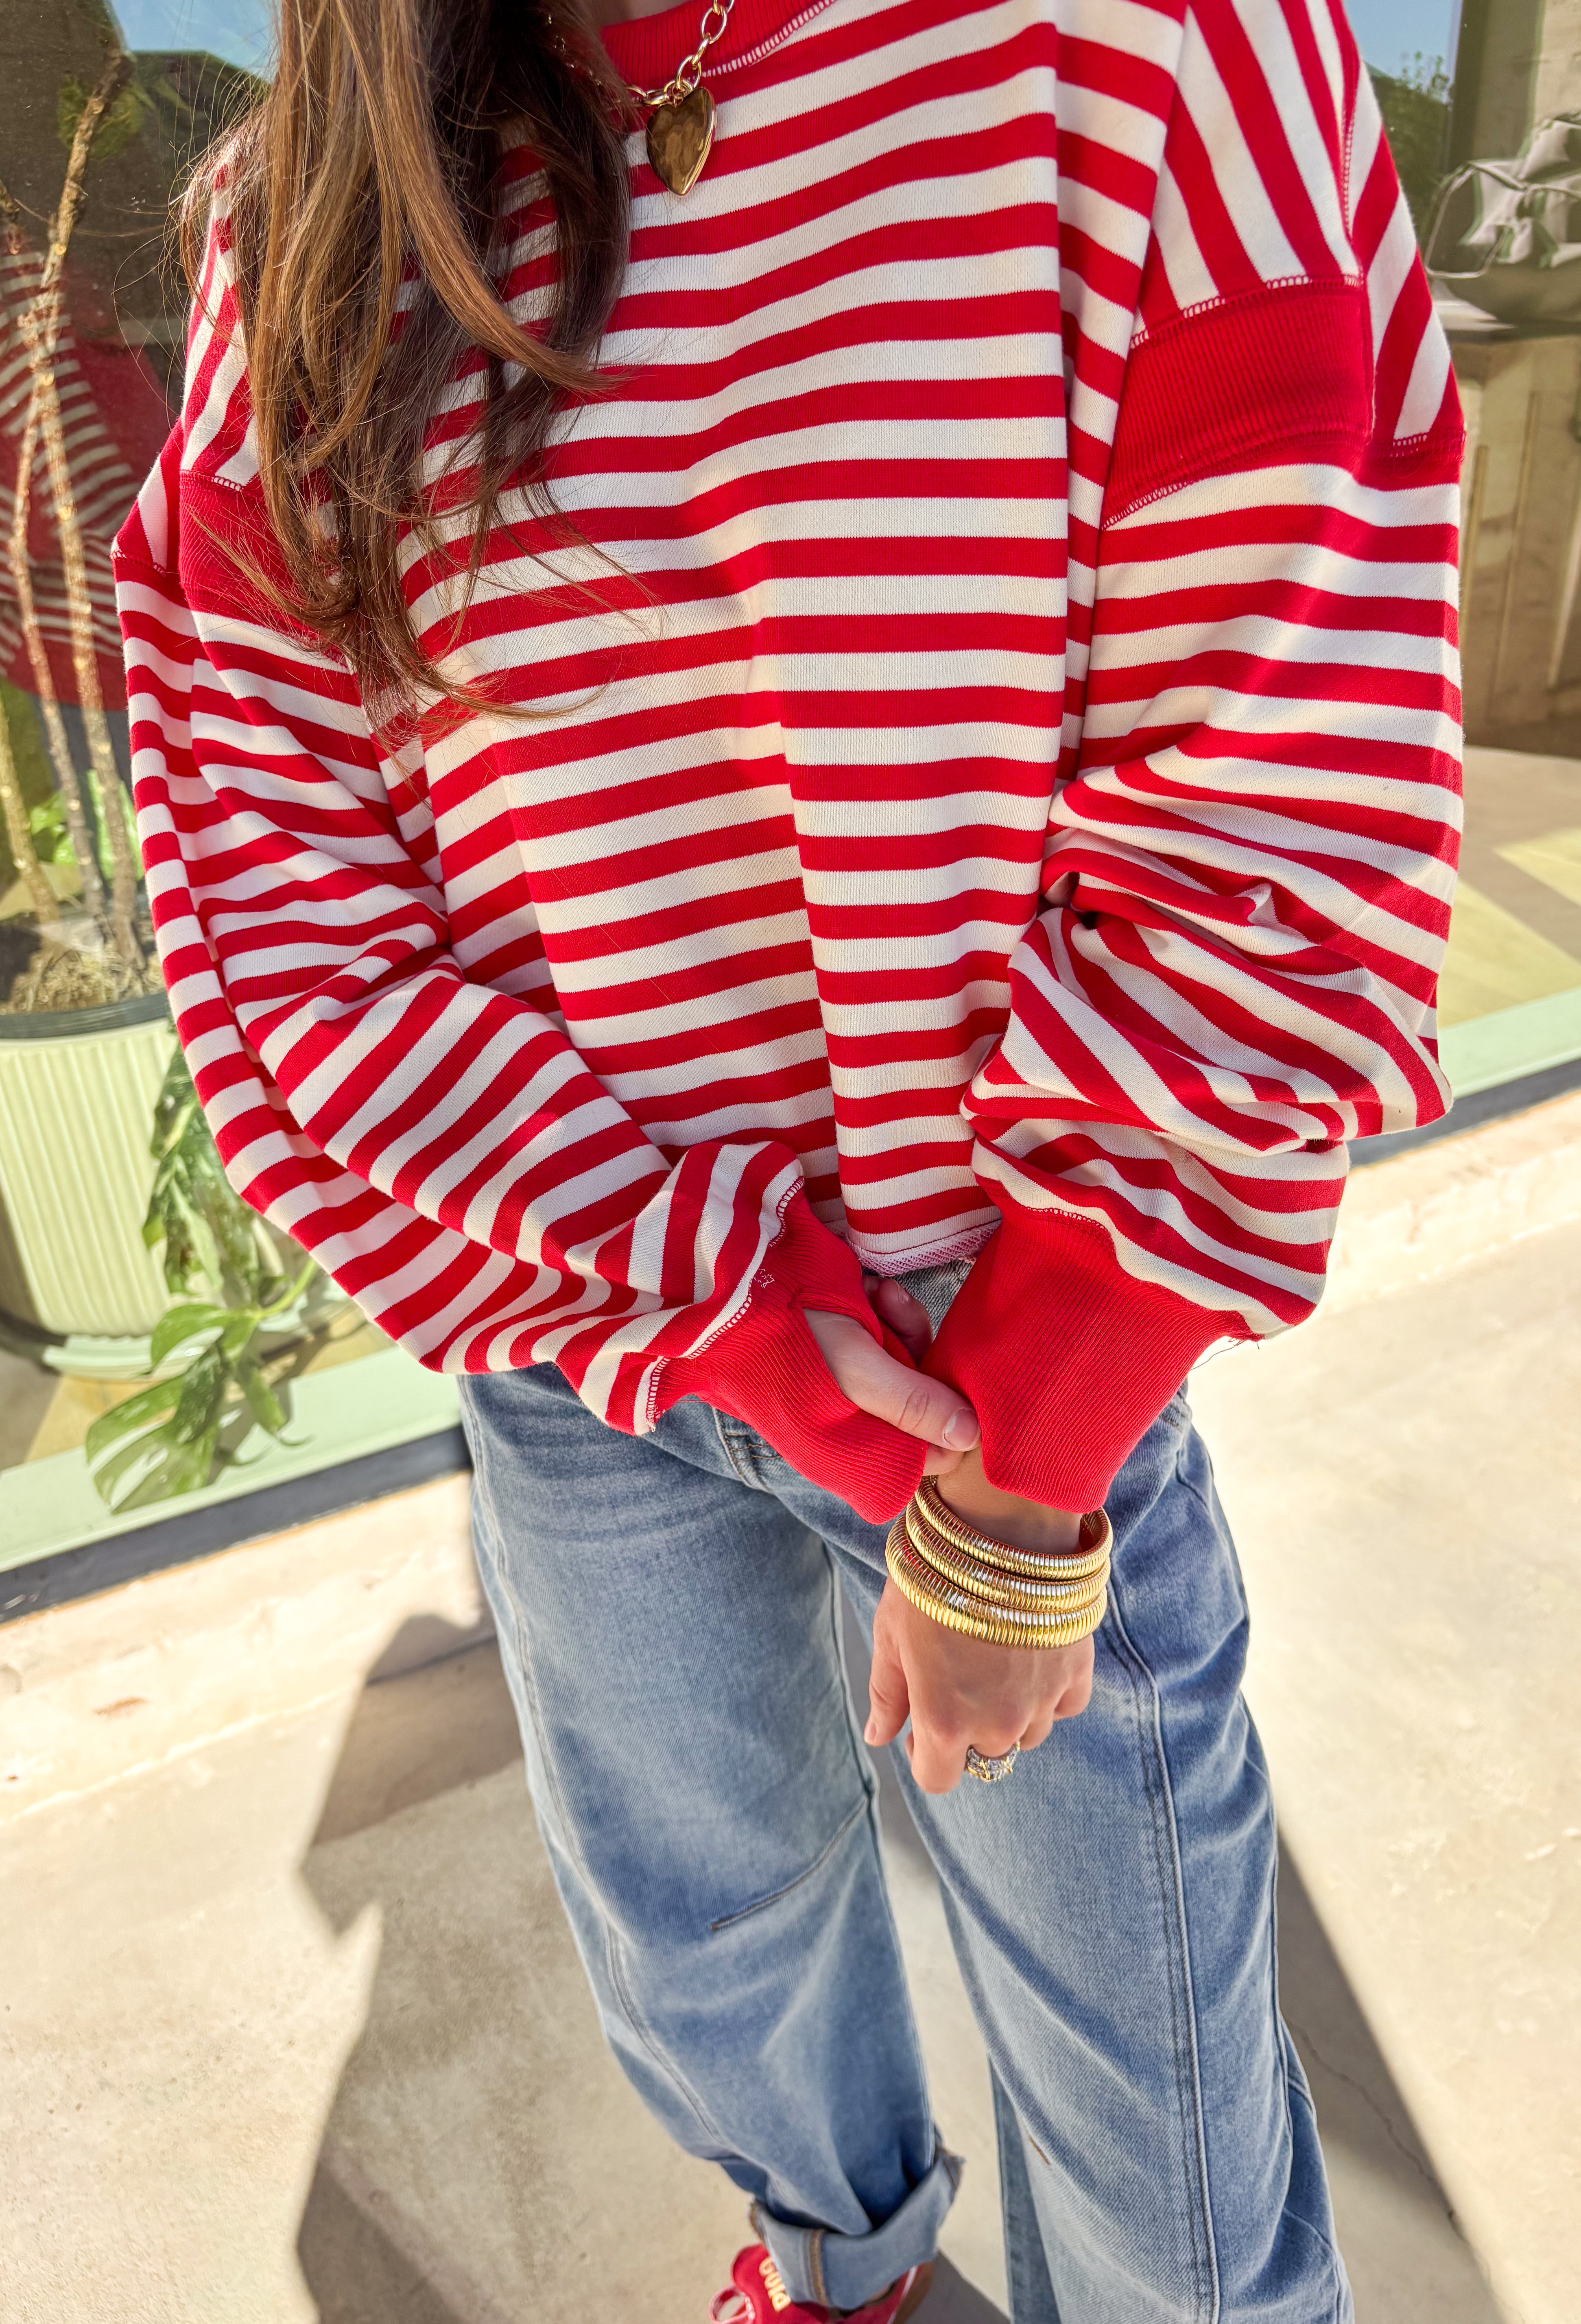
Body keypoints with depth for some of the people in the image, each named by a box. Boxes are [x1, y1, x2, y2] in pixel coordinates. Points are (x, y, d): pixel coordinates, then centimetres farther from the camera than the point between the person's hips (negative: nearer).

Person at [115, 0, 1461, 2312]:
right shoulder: (315, 231, 2)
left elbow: (1275, 845, -15)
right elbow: (262, 863, -5)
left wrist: (1012, 1511, -14)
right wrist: (713, 1291, -16)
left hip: (1032, 1351, -3)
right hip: (581, 1324, 4)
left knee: (1145, 2030, 14)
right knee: (699, 1946, 25)